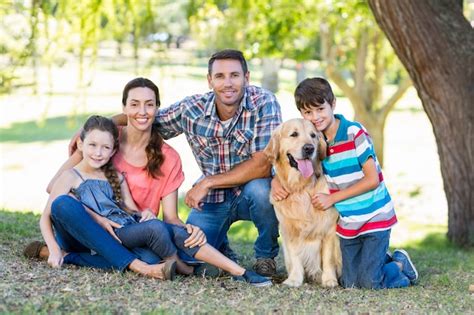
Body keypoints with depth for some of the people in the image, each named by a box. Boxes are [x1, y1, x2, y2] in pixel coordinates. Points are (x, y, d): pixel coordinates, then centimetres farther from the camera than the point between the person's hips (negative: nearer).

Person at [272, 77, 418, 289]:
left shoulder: (354, 133, -15)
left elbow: (372, 179, -17)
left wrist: (332, 198, -15)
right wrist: (277, 182, -9)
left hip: (375, 218, -6)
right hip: (347, 224, 6)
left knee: (370, 282, -10)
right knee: (350, 284, 3)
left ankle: (400, 264, 20)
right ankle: (383, 259, 29)